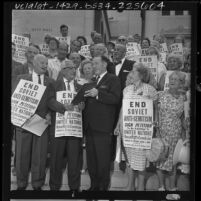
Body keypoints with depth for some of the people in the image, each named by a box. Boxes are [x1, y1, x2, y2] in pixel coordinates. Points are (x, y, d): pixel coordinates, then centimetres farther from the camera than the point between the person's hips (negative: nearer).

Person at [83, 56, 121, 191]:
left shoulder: (113, 79, 0)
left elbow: (116, 98, -15)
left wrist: (98, 94, -20)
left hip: (102, 126, -7)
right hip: (90, 126, 7)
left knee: (103, 159, -2)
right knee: (91, 159, 11)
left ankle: (104, 186, 8)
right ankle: (94, 185, 21)